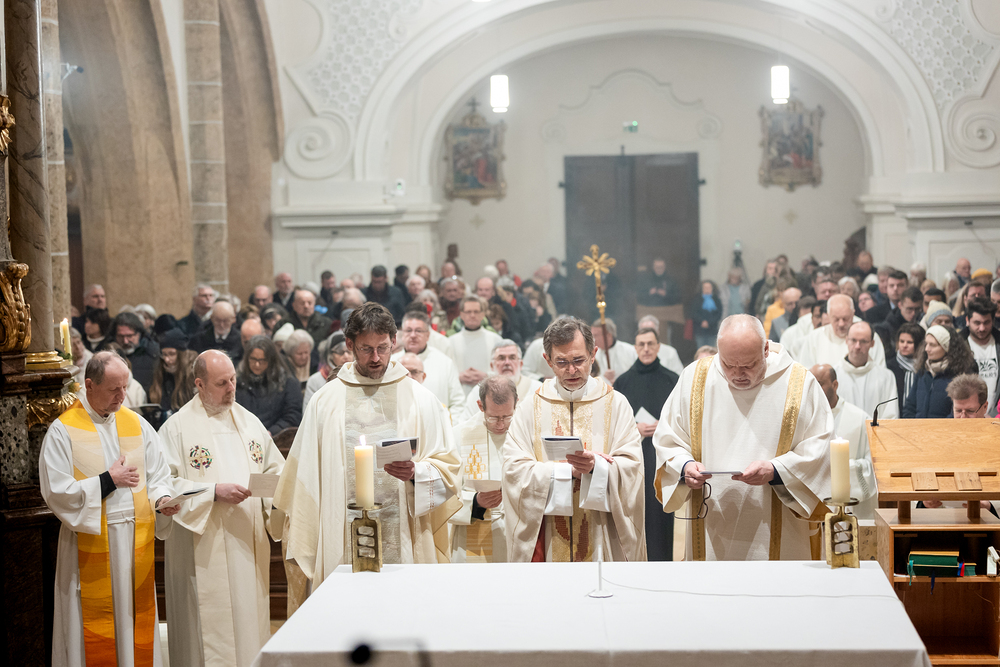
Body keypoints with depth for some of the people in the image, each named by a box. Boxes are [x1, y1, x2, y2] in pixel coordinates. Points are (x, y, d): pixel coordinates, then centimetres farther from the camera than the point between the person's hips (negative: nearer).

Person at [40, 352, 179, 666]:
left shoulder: (137, 425, 8)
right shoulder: (63, 430, -5)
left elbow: (158, 475, 10)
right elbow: (55, 490, -11)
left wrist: (161, 498, -11)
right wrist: (108, 481, -12)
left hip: (136, 542, 4)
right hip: (92, 543, -4)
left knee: (136, 620, 8)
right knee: (96, 627, 1)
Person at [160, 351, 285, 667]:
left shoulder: (250, 422, 14)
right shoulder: (177, 427, -3)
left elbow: (274, 469, 17)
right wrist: (213, 492, -18)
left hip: (248, 545, 5)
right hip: (204, 550, -5)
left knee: (250, 622, 6)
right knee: (209, 629, -5)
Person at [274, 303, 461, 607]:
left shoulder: (421, 400, 8)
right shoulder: (325, 401, 10)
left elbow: (448, 470, 5)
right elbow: (305, 478, 8)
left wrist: (416, 474, -17)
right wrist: (300, 557, 2)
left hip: (404, 546, 0)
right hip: (342, 545, 0)